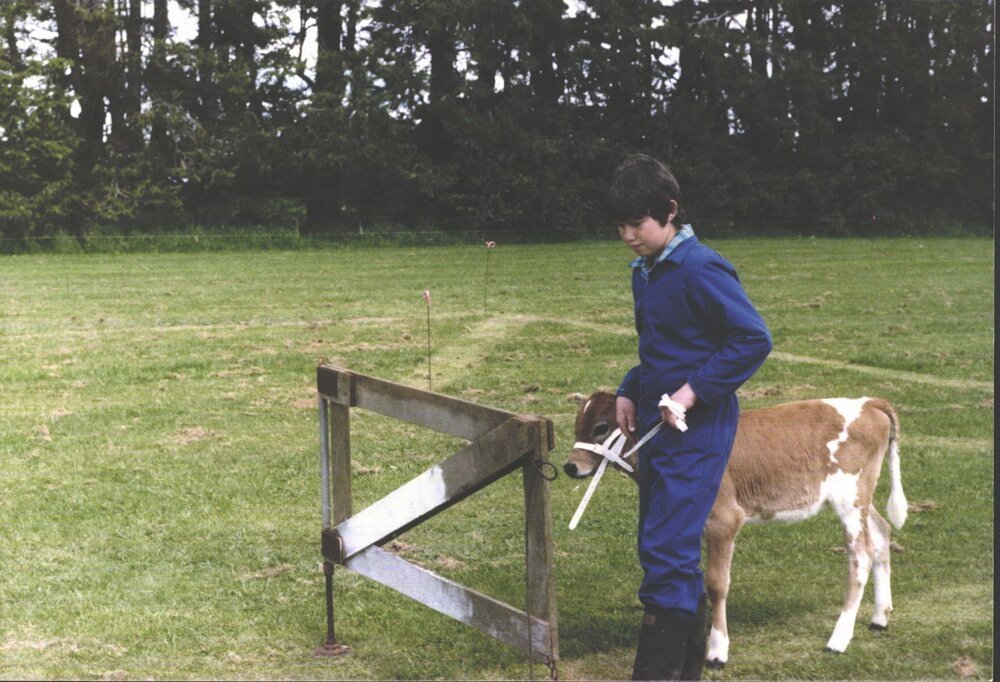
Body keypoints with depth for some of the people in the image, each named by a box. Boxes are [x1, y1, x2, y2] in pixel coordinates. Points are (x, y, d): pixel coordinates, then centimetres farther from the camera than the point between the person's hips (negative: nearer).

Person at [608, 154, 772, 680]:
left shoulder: (700, 270, -16)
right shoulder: (645, 270, 11)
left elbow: (754, 339, -19)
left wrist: (693, 391, -22)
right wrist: (630, 391, 8)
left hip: (695, 433, -9)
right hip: (655, 429, 9)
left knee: (666, 553, -12)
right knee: (666, 551, 14)